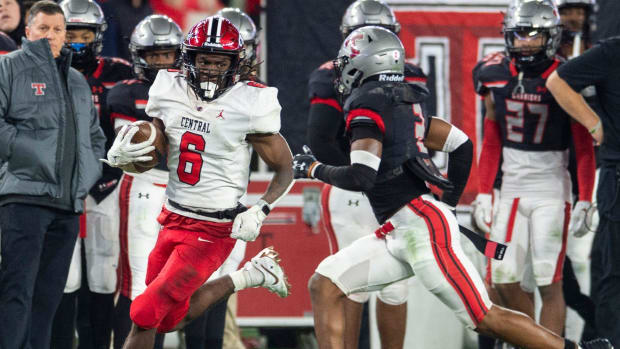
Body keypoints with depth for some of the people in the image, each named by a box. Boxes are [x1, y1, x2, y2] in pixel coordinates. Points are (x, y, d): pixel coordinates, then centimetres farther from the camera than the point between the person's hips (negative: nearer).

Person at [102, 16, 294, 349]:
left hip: (213, 232, -6)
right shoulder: (171, 92, -1)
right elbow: (144, 160, 6)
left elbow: (284, 169, -4)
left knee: (145, 315, -12)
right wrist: (121, 156, -18)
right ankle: (250, 276, 31)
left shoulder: (249, 105, -14)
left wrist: (259, 211, -20)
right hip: (174, 219, 6)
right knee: (172, 318, 18)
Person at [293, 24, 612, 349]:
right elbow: (462, 145, 17)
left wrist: (315, 169, -5)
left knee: (486, 319, -6)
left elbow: (361, 177, -20)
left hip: (421, 227, -10)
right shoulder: (402, 102, 16)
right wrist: (449, 202, 23)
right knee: (324, 286, 3)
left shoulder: (366, 105, -11)